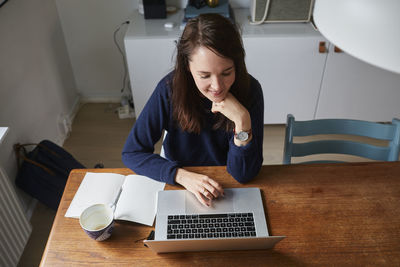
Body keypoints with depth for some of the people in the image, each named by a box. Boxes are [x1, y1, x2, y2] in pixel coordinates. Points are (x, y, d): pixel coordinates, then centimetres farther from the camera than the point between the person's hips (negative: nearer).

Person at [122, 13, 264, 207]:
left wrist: (242, 120, -30)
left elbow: (243, 175, -15)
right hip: (181, 189, 0)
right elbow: (132, 153, -11)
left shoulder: (249, 90, -17)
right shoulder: (170, 89, -18)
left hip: (230, 193, 1)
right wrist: (183, 176, -24)